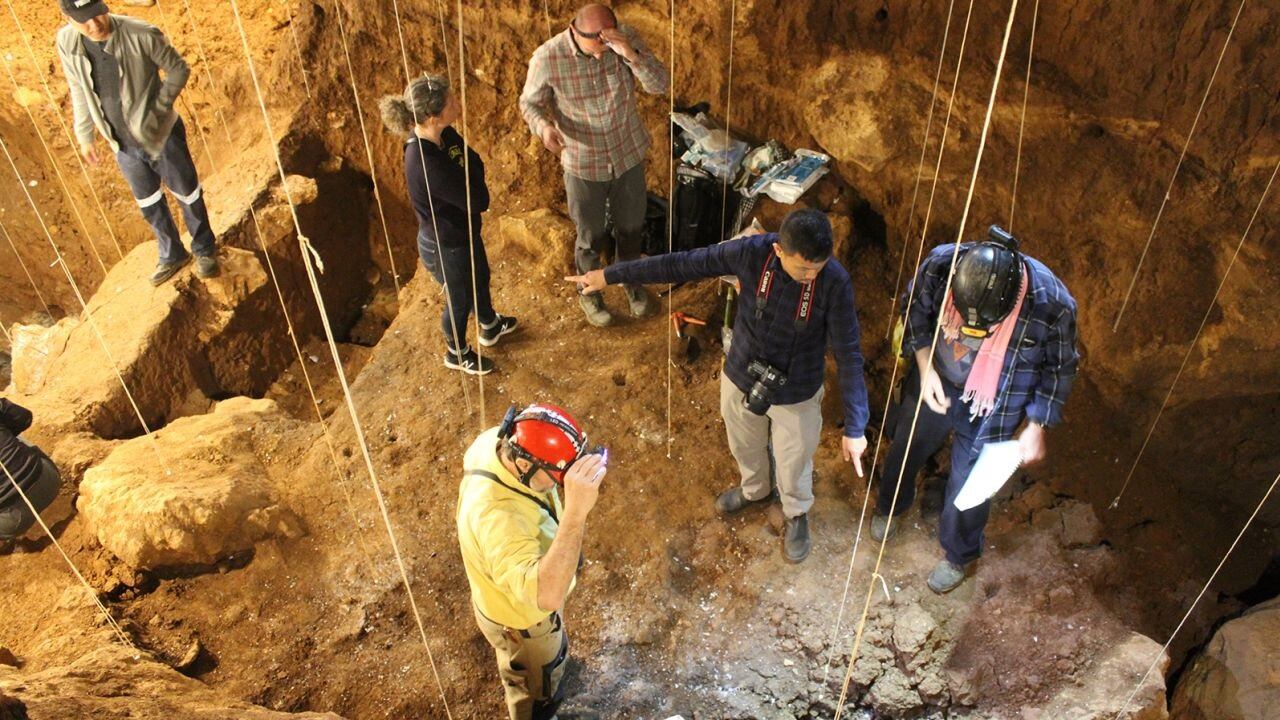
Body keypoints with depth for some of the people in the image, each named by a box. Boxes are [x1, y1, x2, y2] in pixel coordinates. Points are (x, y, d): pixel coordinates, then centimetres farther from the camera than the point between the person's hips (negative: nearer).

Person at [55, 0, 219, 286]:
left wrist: (158, 108, -18)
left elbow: (178, 68, -10)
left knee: (187, 195, 14)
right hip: (123, 145, 4)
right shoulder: (66, 43, -12)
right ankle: (172, 255, 43)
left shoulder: (141, 35, -25)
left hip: (161, 135, -4)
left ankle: (205, 250, 39)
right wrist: (84, 136, 9)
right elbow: (79, 90, 3)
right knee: (150, 205, 20)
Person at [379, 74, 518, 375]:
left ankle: (490, 327, 61)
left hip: (463, 230, 8)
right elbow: (479, 200, -34)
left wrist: (468, 168, -23)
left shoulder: (444, 134, -14)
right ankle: (457, 353, 48)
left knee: (480, 279, 31)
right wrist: (467, 167, -20)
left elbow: (474, 163, -4)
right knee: (460, 299, 19)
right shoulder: (425, 162, -40)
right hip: (445, 247, -8)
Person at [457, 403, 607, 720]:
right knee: (537, 690, 27)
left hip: (521, 586, 7)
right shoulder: (497, 518, -50)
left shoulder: (496, 440, -25)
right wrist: (575, 513, -68)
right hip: (522, 617, -7)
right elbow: (547, 596, -61)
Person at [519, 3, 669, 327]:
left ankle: (630, 279, 51)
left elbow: (660, 85, -20)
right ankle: (588, 292, 42)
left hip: (629, 155, 3)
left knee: (631, 227, 22)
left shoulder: (626, 40, -16)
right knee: (591, 237, 14)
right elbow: (530, 103, -8)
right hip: (584, 163, -3)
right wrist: (544, 126, -31)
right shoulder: (547, 58, -22)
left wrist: (631, 54, -37)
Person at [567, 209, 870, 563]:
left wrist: (854, 427, -27)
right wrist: (610, 275, -11)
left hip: (796, 395, -2)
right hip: (741, 379, 3)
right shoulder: (751, 252, -26)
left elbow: (849, 355, -25)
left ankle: (797, 514, 56)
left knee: (793, 463, 22)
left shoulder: (835, 281, -30)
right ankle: (754, 489, 64)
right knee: (745, 447, 30)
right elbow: (682, 264, -17)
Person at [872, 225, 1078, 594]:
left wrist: (1036, 427, -10)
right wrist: (925, 366, -16)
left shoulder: (1053, 304, -32)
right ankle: (889, 506, 60)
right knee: (904, 452, 26)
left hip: (991, 411, -2)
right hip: (934, 385, 2)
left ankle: (958, 555, 47)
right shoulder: (941, 264, -29)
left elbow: (1059, 369, -11)